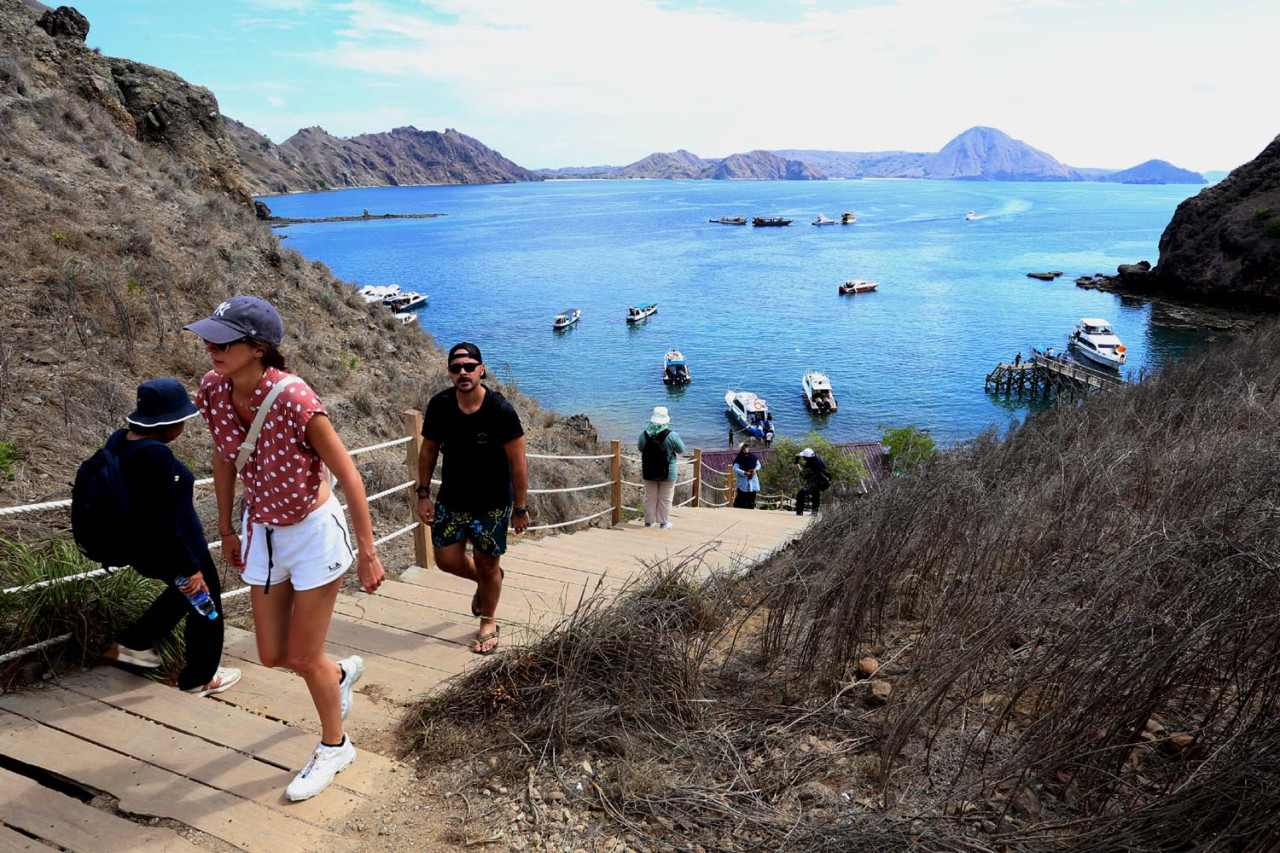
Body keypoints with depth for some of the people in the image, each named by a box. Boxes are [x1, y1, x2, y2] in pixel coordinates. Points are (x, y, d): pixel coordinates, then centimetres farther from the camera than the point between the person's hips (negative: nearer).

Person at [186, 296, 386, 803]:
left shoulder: (293, 400, -29)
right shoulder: (213, 390, -10)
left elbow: (348, 476, -21)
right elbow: (223, 460, 7)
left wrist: (367, 554, -17)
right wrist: (226, 530, 15)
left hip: (315, 532, -6)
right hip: (263, 531, 6)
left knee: (302, 657, 6)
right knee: (272, 656, 14)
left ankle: (334, 747, 34)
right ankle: (342, 672, 48)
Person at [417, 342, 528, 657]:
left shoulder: (500, 410, -21)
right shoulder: (439, 405, -10)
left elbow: (518, 463, -14)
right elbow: (428, 451, 4)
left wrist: (521, 508, -12)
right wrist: (423, 495, 1)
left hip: (492, 503, -3)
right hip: (451, 499, 4)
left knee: (487, 563, 7)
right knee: (447, 560, 7)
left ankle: (489, 623, 34)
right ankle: (484, 579, 42)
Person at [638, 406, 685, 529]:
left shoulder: (644, 435, -11)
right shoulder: (672, 435, -18)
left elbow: (640, 448, 6)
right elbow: (681, 450, -5)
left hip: (649, 473, 2)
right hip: (667, 473, -2)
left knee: (650, 497, 16)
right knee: (665, 499, 11)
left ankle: (649, 521, 24)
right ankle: (663, 523, 17)